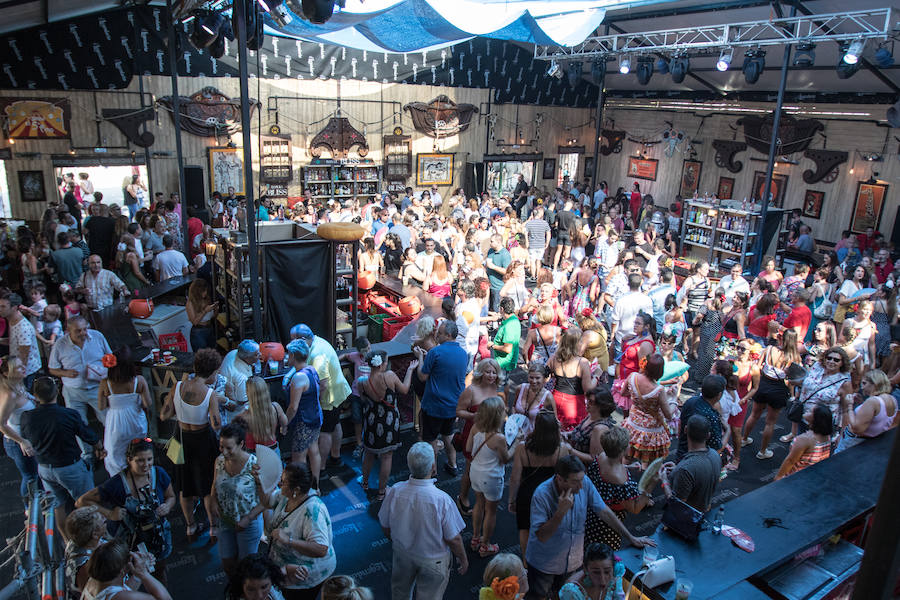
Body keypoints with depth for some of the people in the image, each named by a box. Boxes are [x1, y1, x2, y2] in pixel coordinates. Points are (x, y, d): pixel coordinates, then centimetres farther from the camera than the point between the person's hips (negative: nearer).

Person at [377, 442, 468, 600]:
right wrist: (463, 560, -2)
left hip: (402, 553, 3)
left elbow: (386, 527, -8)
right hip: (433, 560, -3)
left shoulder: (395, 492, -25)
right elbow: (453, 539, -22)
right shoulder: (442, 500, -34)